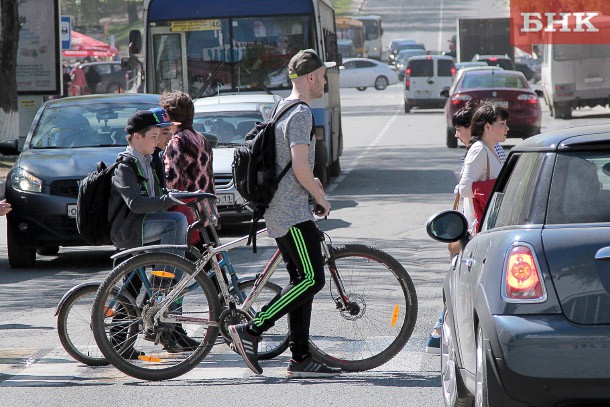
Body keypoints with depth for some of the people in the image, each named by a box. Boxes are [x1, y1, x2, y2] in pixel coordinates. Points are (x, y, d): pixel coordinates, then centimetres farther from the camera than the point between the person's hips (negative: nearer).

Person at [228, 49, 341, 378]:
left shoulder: (281, 108, 17)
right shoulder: (301, 113, -14)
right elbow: (301, 168, -21)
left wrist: (309, 182, 24)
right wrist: (321, 198, -8)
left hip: (278, 211, 10)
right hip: (294, 213, -10)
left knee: (302, 281, 9)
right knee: (311, 280, -11)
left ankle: (301, 358, 8)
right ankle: (250, 331, -12)